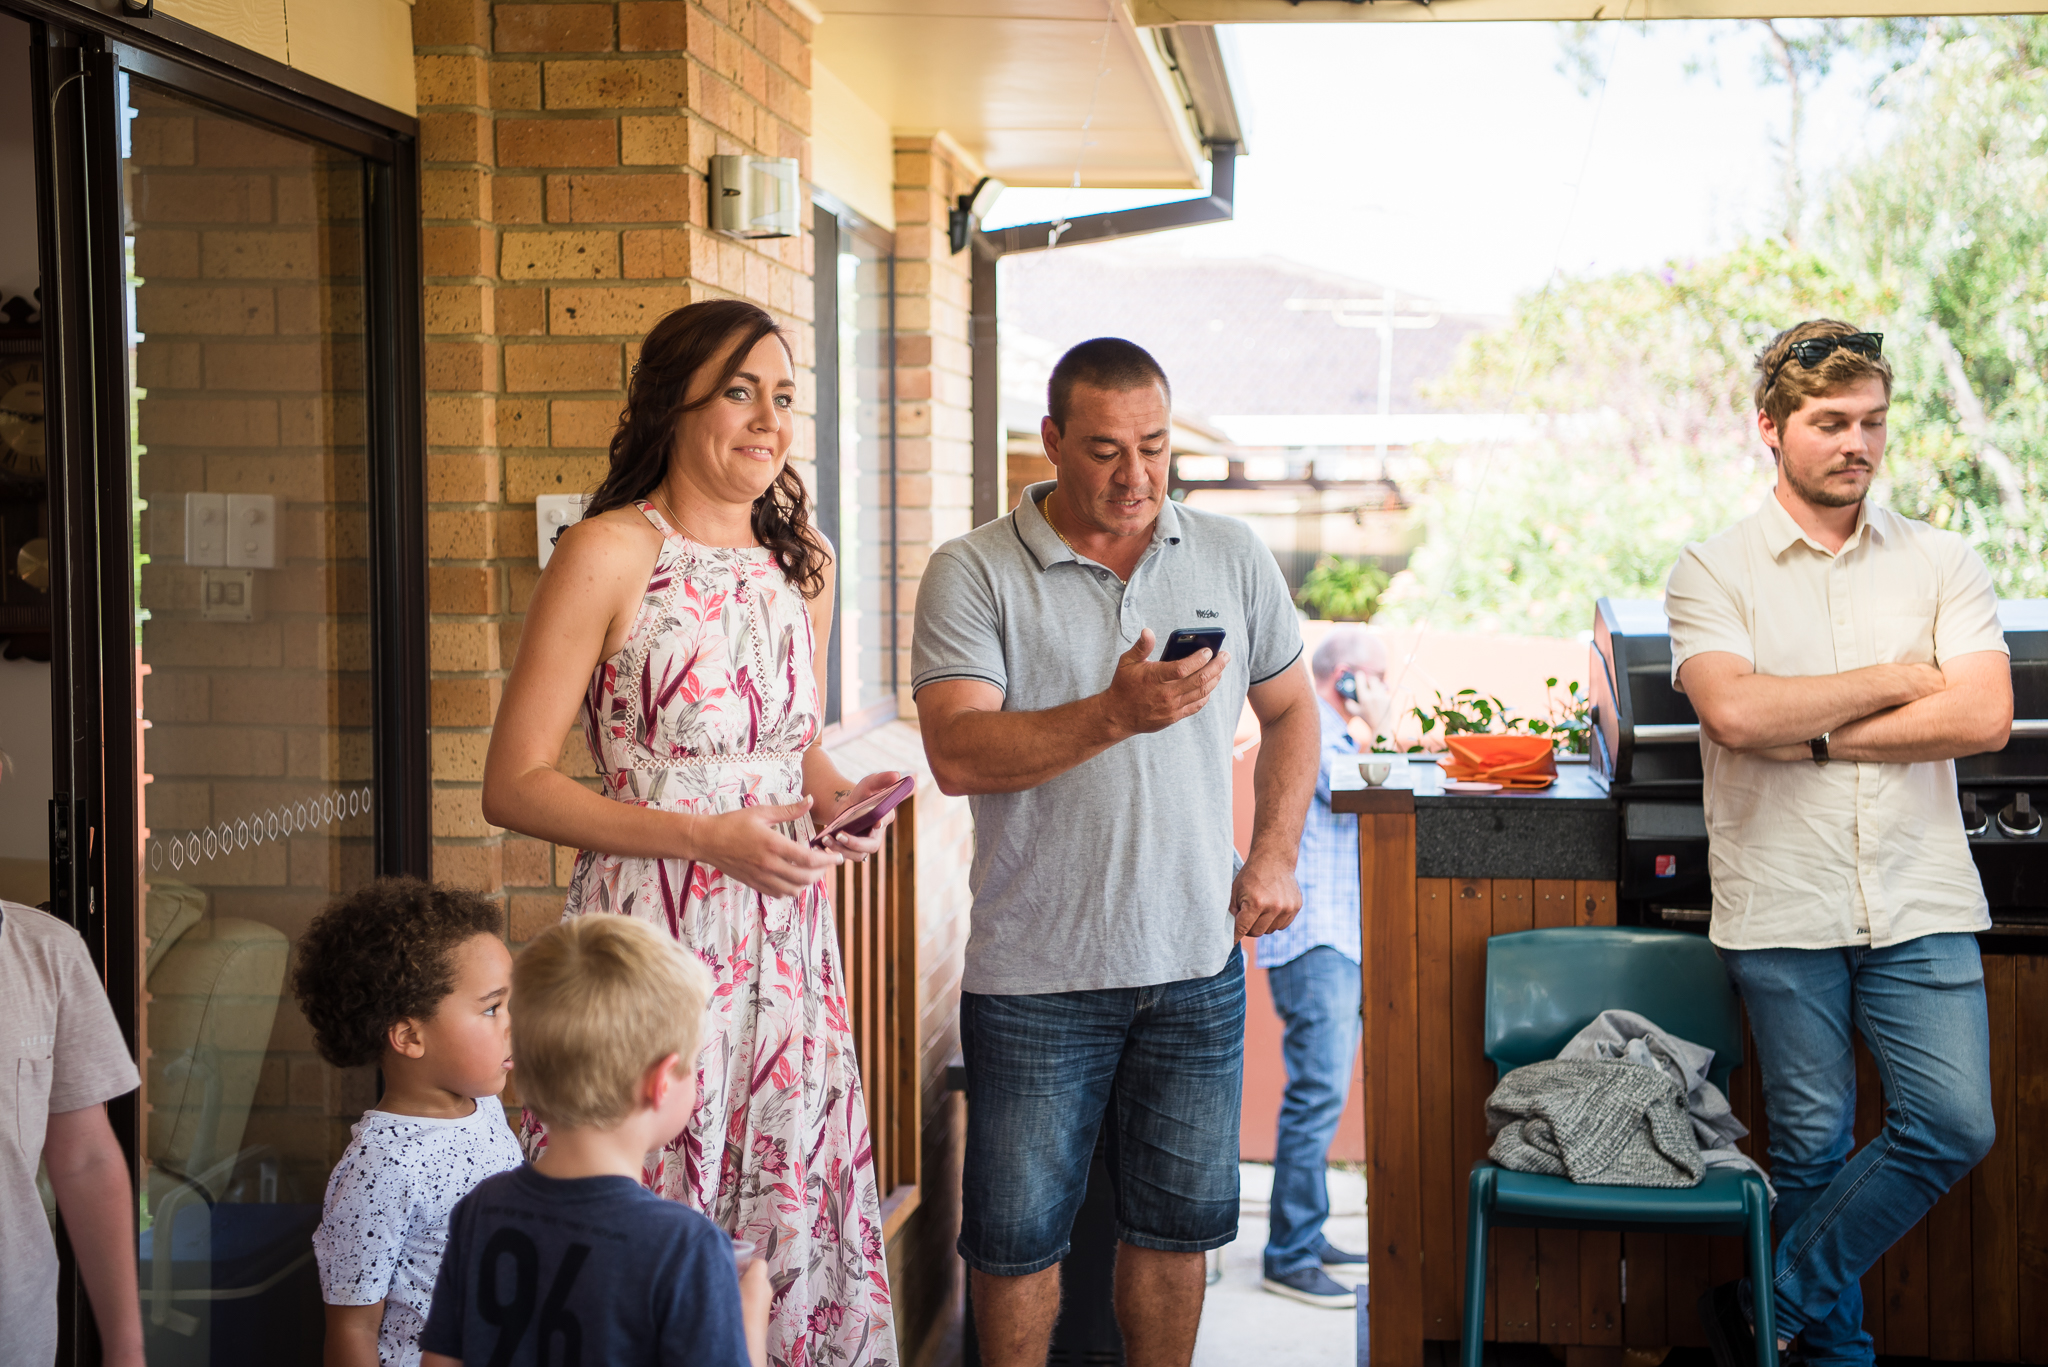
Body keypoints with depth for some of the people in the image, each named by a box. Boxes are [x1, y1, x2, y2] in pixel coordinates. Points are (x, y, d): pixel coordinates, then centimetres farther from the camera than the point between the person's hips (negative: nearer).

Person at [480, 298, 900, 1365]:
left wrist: (836, 798, 2)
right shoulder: (609, 553, -9)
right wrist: (704, 837, -17)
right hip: (653, 936, -6)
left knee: (793, 1211, 9)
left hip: (787, 939, 6)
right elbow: (514, 785, -10)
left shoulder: (801, 558, 11)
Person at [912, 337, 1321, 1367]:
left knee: (1176, 1220, 13)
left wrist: (1273, 854, 6)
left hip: (1196, 964, 3)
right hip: (1035, 973, -3)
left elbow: (1290, 710, 18)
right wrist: (1114, 716, -29)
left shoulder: (1232, 558, 6)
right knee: (1018, 1232, 6)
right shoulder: (972, 575, -6)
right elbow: (957, 753, -17)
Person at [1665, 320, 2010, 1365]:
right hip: (1782, 906, -2)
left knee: (1954, 1124, -6)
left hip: (1920, 902, 2)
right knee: (1813, 1147, 6)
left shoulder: (1941, 563, 6)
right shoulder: (1714, 570, 0)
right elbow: (1734, 711, -17)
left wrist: (1813, 735, -12)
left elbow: (1984, 717, -7)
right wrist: (1899, 678, -9)